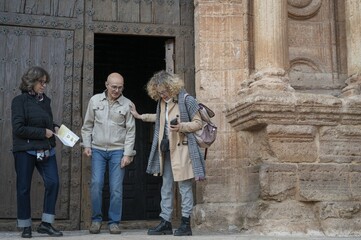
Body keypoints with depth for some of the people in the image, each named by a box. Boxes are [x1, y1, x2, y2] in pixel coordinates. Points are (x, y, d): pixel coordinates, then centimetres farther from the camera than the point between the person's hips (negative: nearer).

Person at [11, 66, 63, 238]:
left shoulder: (45, 100, 10)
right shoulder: (20, 101, -7)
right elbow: (18, 128, -14)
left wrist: (54, 128, 2)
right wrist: (43, 132, -15)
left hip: (46, 150, 5)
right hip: (25, 151, -5)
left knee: (53, 182, -5)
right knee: (24, 187, 4)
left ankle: (46, 224, 6)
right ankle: (26, 227, 15)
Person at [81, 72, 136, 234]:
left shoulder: (127, 104, -2)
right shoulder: (95, 100, 3)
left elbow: (130, 131, -1)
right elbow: (87, 125, 10)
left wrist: (127, 154, -6)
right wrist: (87, 145, 2)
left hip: (117, 151, -1)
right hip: (98, 150, 1)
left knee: (116, 188, -1)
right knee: (96, 184, -4)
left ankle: (114, 222, 11)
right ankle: (96, 219, 11)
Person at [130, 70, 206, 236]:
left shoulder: (186, 100, -11)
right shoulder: (161, 102, 9)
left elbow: (198, 123, -7)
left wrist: (181, 126, -22)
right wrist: (140, 116, 32)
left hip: (182, 149, -7)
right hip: (165, 150, 7)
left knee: (184, 187, -1)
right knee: (166, 188, 10)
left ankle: (186, 224, 7)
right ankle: (165, 223, 17)